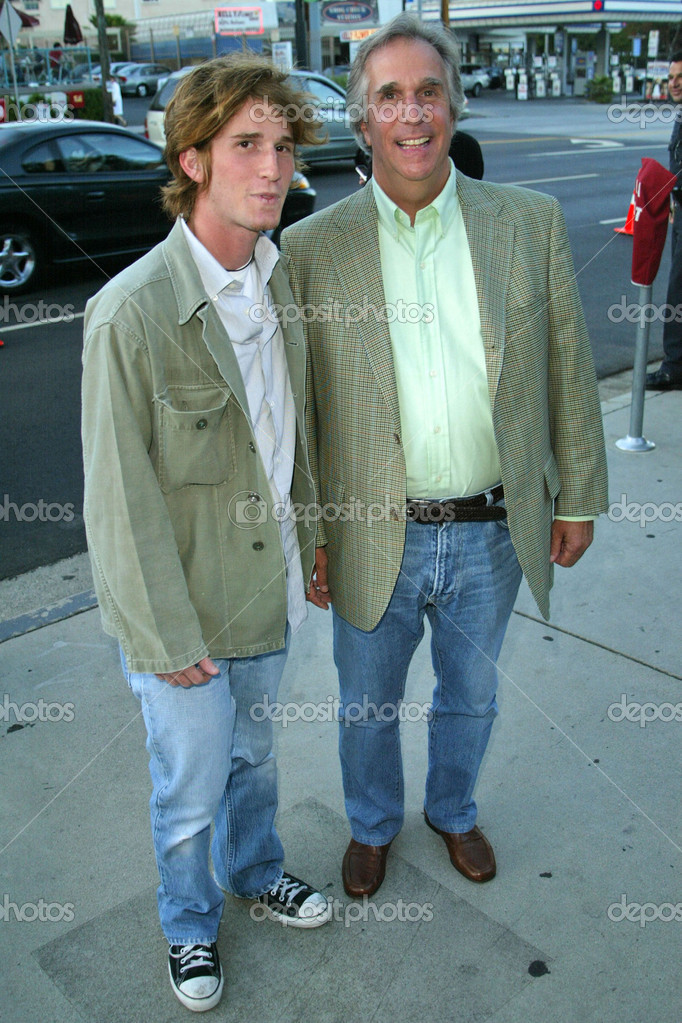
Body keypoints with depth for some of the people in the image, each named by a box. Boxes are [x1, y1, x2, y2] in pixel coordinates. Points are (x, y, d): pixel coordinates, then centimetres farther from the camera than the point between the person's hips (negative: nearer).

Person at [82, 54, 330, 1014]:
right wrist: (164, 638, -15)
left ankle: (256, 870, 55)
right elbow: (120, 497, -20)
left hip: (265, 585, 6)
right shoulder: (131, 312, -24)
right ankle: (190, 924, 45)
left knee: (253, 752, 27)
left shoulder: (280, 278, -2)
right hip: (181, 608, -6)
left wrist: (310, 538, 15)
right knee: (192, 787, 15)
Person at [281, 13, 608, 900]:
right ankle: (373, 824, 50)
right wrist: (306, 538, -3)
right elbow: (294, 408, -4)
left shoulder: (531, 222, -4)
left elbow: (568, 367, 2)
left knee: (471, 695, 24)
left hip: (493, 531, 2)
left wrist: (579, 495, 4)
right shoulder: (312, 247, -9)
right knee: (368, 705, 20)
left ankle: (453, 810, 53)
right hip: (374, 537, -1)